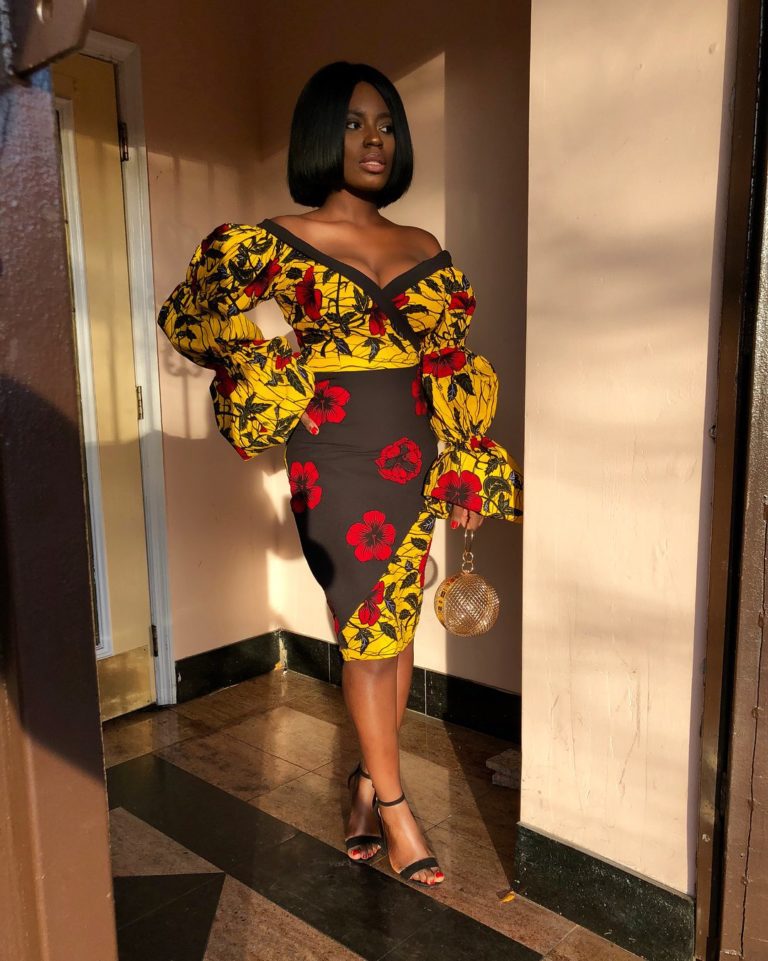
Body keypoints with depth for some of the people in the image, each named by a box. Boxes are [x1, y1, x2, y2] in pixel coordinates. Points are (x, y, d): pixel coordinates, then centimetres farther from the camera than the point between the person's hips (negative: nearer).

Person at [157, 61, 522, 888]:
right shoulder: (282, 240, 0)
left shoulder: (425, 251, 10)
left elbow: (450, 370, 13)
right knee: (368, 631, 2)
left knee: (395, 629, 10)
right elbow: (183, 317, 7)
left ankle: (367, 788, 30)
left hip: (412, 454, 4)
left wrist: (463, 472, 10)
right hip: (334, 453, -4)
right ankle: (394, 809, 20)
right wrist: (259, 363, -8)